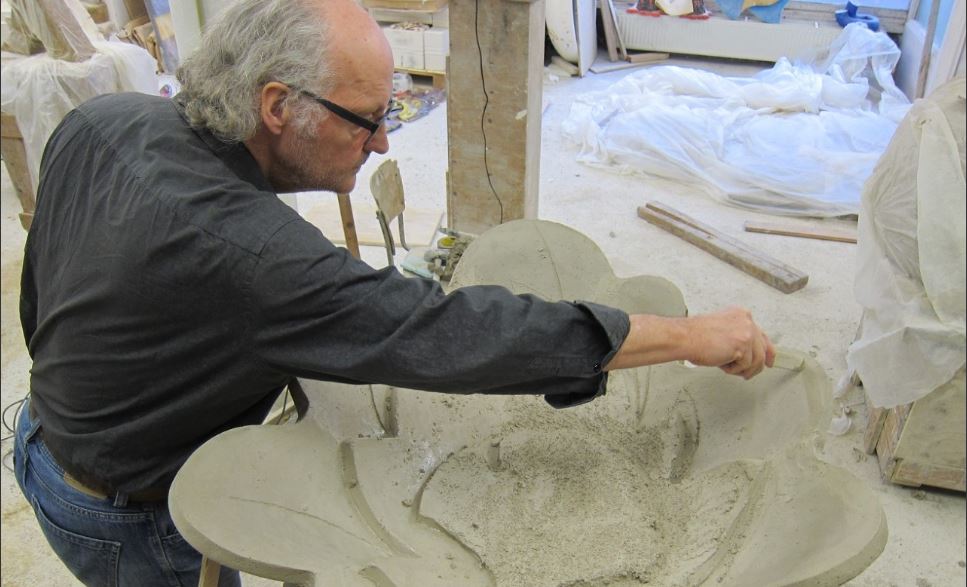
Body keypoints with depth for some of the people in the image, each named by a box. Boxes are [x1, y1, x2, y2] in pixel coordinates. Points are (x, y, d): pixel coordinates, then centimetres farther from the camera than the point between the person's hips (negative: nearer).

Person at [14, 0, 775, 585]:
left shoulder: (97, 124, -13)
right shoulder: (235, 244, -41)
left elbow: (38, 299, 2)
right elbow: (443, 334, -44)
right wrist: (690, 337, -37)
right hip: (131, 520, -7)